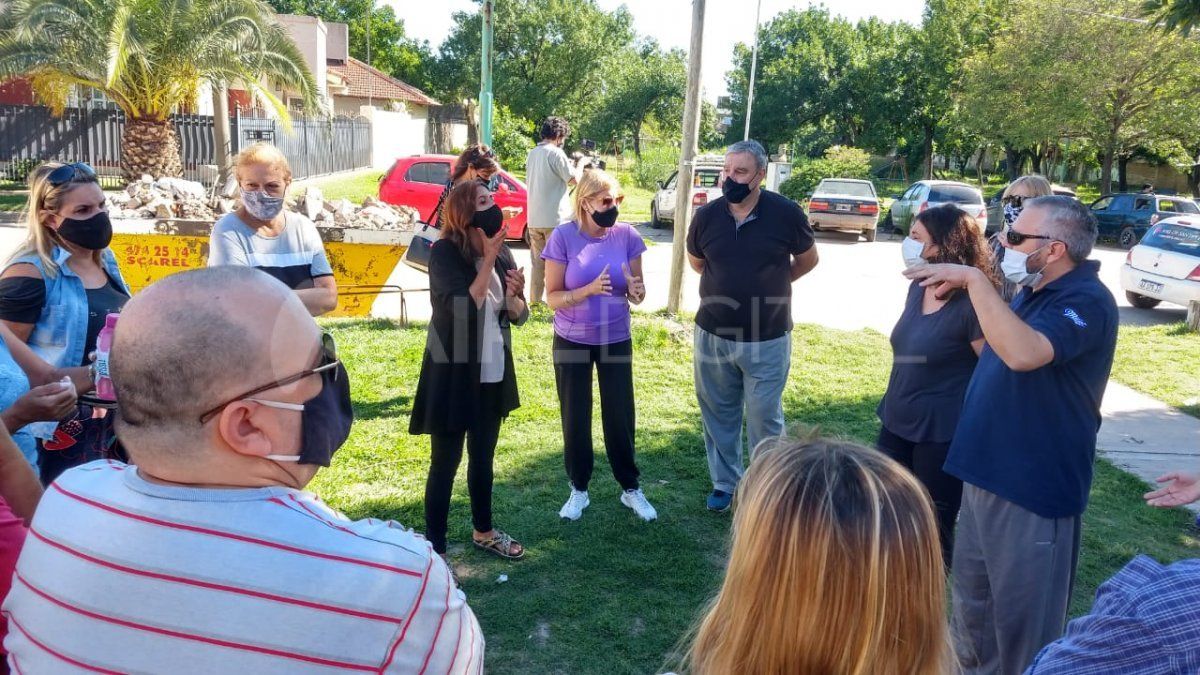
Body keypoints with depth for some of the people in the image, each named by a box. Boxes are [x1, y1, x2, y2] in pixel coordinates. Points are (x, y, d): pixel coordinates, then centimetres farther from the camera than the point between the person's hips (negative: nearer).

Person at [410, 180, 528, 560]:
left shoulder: (501, 252, 1)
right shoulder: (445, 253, -16)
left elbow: (518, 316, 6)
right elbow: (465, 309, -27)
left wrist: (515, 295, -15)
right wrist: (488, 261, -25)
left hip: (492, 375, 6)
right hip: (453, 375, -6)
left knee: (483, 458, 21)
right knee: (445, 462, 5)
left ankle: (483, 532, 39)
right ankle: (435, 550, 18)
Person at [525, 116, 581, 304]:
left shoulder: (532, 154, 11)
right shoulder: (556, 153, -12)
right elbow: (574, 179, -11)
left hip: (534, 219, 7)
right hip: (555, 219, -7)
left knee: (538, 263, 14)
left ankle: (535, 301, 18)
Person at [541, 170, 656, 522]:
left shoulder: (626, 234, -7)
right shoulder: (563, 236, -13)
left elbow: (636, 293, 0)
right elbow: (552, 296, -12)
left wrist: (636, 290, -24)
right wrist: (590, 289, -28)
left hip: (616, 339, 1)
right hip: (572, 341, -1)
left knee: (621, 416, 6)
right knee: (575, 416, 9)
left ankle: (631, 488, 23)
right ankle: (579, 490, 25)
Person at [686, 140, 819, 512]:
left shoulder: (785, 213, -11)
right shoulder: (706, 215, -5)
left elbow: (807, 260, 7)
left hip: (768, 339, -2)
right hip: (713, 335, 3)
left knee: (764, 418, 7)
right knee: (718, 414, 14)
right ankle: (725, 483, 33)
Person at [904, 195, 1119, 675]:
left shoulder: (1085, 302, -20)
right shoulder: (1032, 292, 11)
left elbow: (1022, 353, -40)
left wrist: (973, 279, -34)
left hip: (1033, 485, -10)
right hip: (988, 470, 10)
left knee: (1023, 610, 6)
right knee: (972, 594, 24)